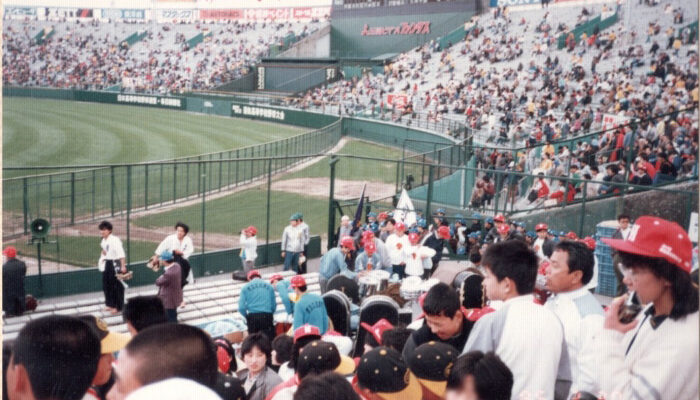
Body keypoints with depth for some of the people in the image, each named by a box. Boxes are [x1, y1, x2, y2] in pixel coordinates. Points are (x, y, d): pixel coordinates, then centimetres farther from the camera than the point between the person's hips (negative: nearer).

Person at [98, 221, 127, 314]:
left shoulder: (115, 240, -18)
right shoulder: (104, 240, 9)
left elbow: (121, 254, -24)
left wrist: (123, 266, -28)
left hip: (115, 264, -9)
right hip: (107, 264, 9)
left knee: (116, 286, -1)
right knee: (106, 285, 14)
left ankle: (118, 307, 9)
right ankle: (110, 304, 29)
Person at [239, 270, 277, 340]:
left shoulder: (245, 287, 7)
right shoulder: (269, 286, 11)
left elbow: (241, 308, 0)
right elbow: (274, 305, 9)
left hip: (252, 317, 0)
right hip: (267, 315, 0)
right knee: (269, 339, 0)